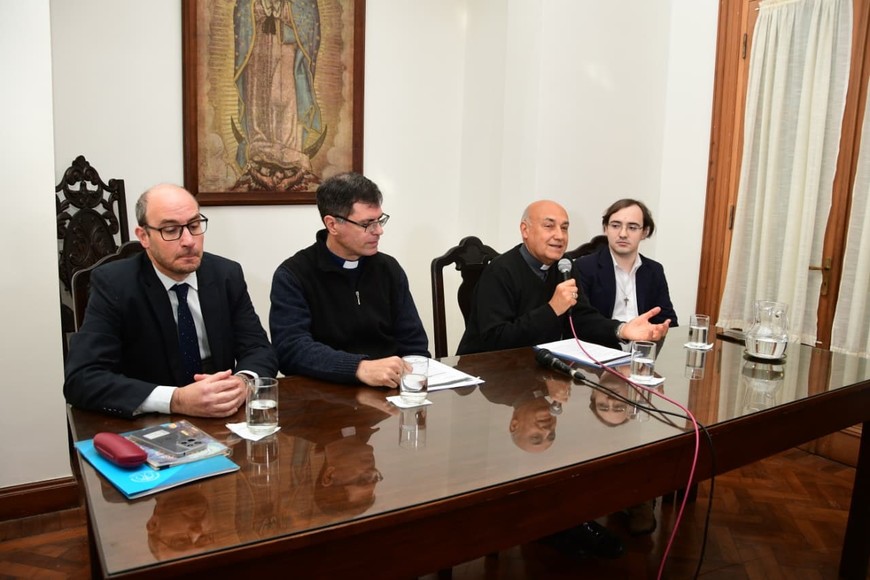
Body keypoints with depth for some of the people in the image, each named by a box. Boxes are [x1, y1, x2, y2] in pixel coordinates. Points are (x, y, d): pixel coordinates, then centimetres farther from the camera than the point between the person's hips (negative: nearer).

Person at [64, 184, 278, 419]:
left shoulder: (227, 275, -1)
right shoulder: (113, 284, -10)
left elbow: (260, 350, -1)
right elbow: (81, 379, -18)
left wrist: (242, 382, -24)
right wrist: (175, 400, -30)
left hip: (221, 422, 2)